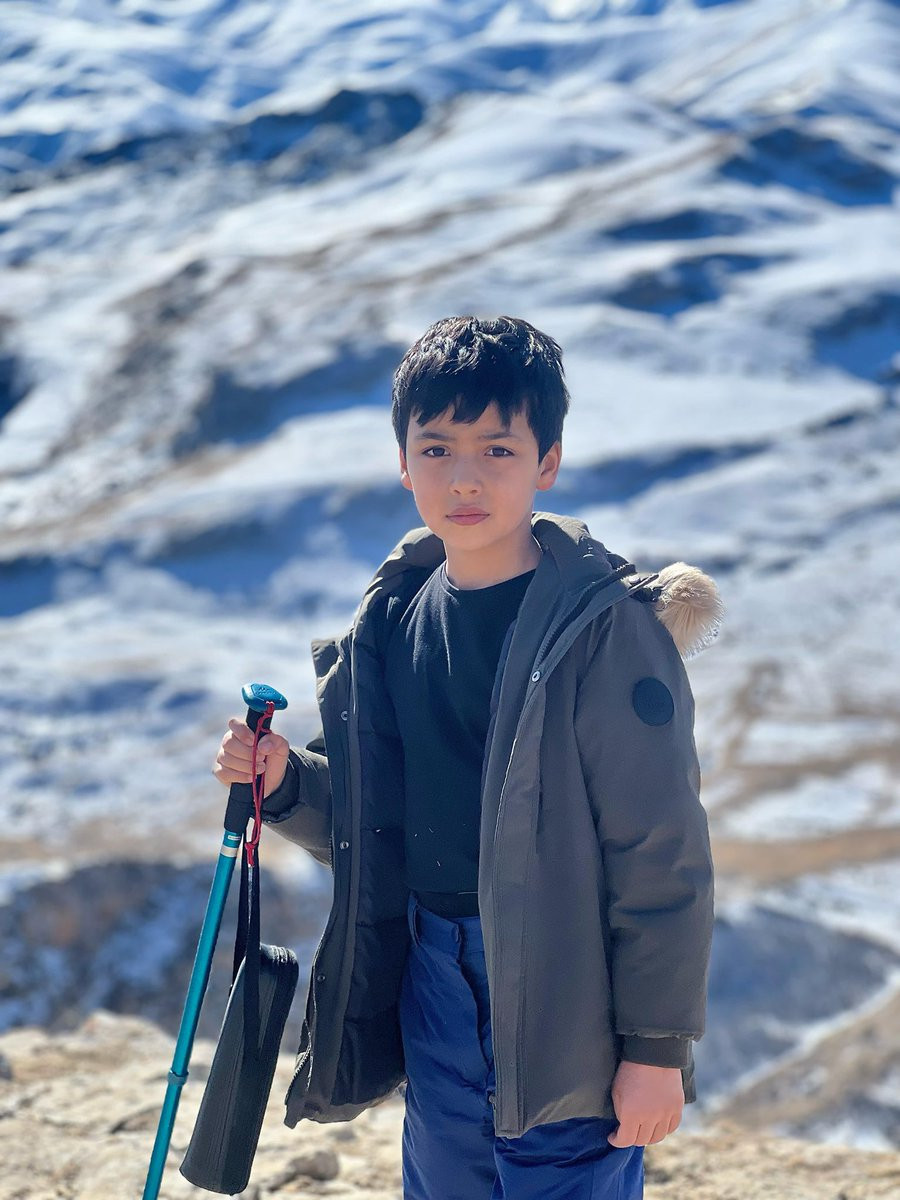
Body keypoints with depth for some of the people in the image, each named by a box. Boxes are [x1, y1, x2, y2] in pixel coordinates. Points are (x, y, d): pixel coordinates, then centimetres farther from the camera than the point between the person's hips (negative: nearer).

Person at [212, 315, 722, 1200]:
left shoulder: (606, 628, -15)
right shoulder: (396, 617, 5)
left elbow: (662, 854, -14)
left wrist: (656, 1044, -13)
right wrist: (286, 784, -4)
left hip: (561, 996, -6)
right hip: (433, 977, 6)